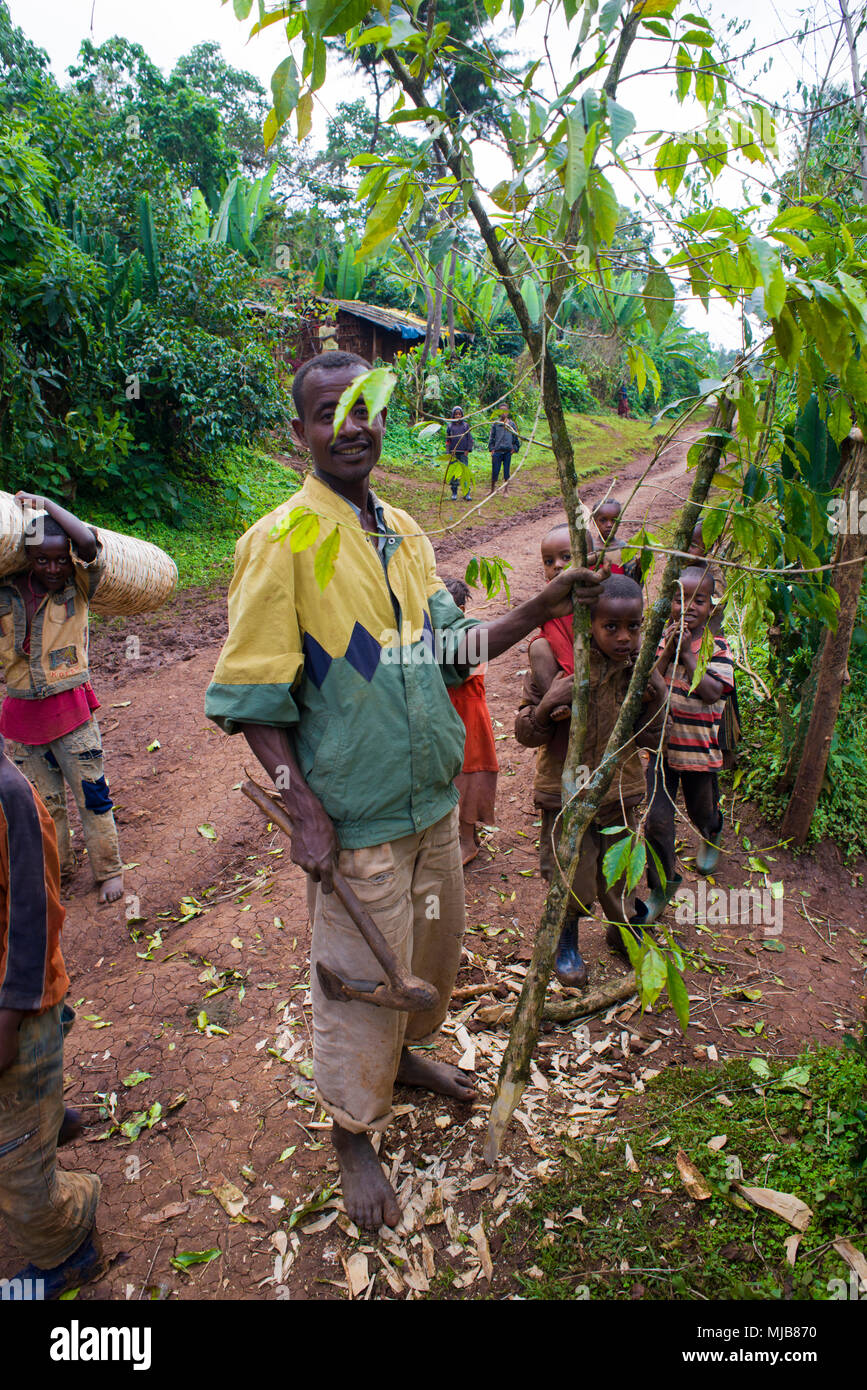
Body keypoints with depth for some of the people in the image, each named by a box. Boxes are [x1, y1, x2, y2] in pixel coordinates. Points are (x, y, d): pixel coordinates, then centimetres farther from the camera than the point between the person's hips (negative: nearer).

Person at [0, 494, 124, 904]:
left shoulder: (78, 586, -6)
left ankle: (109, 870, 20)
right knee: (41, 800, 16)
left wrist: (44, 502, -13)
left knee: (91, 793, 3)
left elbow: (88, 543, -23)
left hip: (70, 707, -2)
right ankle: (56, 869, 34)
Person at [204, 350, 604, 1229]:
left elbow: (451, 652, 9)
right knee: (358, 976, 9)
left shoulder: (404, 533, 5)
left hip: (434, 801, 7)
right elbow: (251, 698, -14)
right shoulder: (280, 542, -16)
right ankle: (351, 1133, 35)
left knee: (432, 949, 23)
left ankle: (404, 1054, 52)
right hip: (355, 820, -6)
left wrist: (538, 611, -4)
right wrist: (303, 810, -20)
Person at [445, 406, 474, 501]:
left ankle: (467, 493, -3)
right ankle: (454, 493, 8)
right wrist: (448, 452, 1)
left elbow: (470, 439, 8)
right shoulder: (450, 426, 9)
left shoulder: (466, 425, 8)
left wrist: (468, 450, -3)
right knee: (453, 472, 1)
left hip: (463, 453, -1)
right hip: (453, 453, 1)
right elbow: (447, 440, 10)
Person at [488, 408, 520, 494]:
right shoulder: (495, 424, 4)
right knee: (495, 471, -1)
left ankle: (505, 491, 13)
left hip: (508, 451, 1)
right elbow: (491, 437, 9)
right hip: (497, 451, -1)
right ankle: (492, 490, 13)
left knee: (506, 472, 4)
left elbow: (516, 437, 14)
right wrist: (491, 449, 1)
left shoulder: (511, 424, 7)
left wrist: (515, 448, 6)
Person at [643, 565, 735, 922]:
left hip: (698, 748, -1)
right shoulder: (661, 639, -5)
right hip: (660, 744, 1)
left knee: (702, 811, 21)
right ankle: (661, 886, 20)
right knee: (656, 819, 0)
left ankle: (712, 837, 58)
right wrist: (667, 652, -24)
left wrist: (686, 653, -25)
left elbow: (711, 694, -23)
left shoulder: (717, 647, -10)